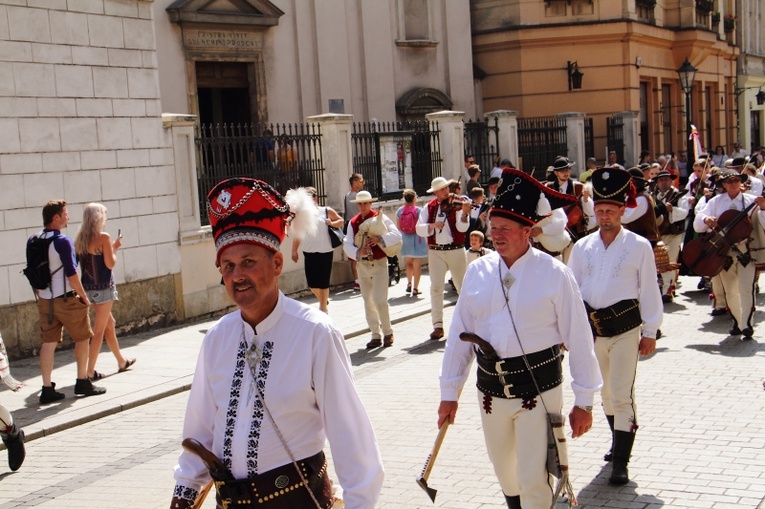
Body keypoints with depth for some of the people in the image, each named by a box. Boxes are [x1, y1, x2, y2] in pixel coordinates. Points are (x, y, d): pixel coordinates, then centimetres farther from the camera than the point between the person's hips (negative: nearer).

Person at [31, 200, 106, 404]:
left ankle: (47, 389, 8)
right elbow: (71, 274, -18)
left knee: (48, 342, 8)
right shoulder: (62, 241, -17)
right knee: (82, 338, 10)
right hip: (66, 299, -6)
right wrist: (83, 296, -7)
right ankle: (82, 382, 15)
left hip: (44, 301, 6)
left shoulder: (33, 241, 5)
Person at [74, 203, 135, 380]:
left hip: (88, 286, 8)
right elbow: (110, 263, -17)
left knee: (110, 323, 21)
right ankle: (90, 371, 0)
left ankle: (122, 361, 34)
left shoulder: (80, 239, 6)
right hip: (103, 287, -8)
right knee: (99, 330, -1)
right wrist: (115, 248, 0)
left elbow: (80, 262, 14)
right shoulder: (103, 237, -14)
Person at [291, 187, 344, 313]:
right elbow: (297, 234, 8)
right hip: (309, 252, 2)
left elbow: (341, 221, 12)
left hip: (325, 252, -2)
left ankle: (323, 307, 17)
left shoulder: (327, 211, 2)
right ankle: (323, 301, 29)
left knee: (323, 282, 1)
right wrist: (294, 251, 3)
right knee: (312, 282, 1)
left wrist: (331, 223, -9)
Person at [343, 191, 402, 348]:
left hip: (379, 263, -4)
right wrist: (358, 252, -21)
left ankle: (388, 333, 5)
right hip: (362, 264, 4)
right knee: (368, 301, 7)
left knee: (380, 300, -11)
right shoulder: (353, 222, 7)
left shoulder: (380, 217, -3)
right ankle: (375, 335, 16)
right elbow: (347, 244, -1)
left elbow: (397, 235, -12)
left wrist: (380, 238, -26)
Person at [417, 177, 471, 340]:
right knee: (436, 288, -5)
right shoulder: (429, 208, 5)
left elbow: (462, 228, -16)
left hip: (456, 251, -1)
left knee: (463, 286, 9)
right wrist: (432, 225, -22)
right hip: (436, 252, 1)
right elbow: (419, 229, -4)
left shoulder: (457, 205, -4)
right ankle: (438, 325, -2)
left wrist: (464, 214, -34)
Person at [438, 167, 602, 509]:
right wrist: (449, 392, 5)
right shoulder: (478, 271, -1)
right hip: (490, 388, 4)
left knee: (534, 479, -2)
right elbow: (459, 334, 4)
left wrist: (584, 401, -6)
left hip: (538, 388, -4)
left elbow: (578, 339, -8)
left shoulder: (554, 273, -11)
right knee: (503, 468, 22)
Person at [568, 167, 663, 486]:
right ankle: (618, 442, 39)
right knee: (605, 393, 18)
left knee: (622, 395, -8)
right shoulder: (582, 247, 6)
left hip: (624, 328, -4)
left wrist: (650, 332, -1)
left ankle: (621, 461, -2)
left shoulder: (639, 246, -3)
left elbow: (649, 291, 0)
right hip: (591, 327, 4)